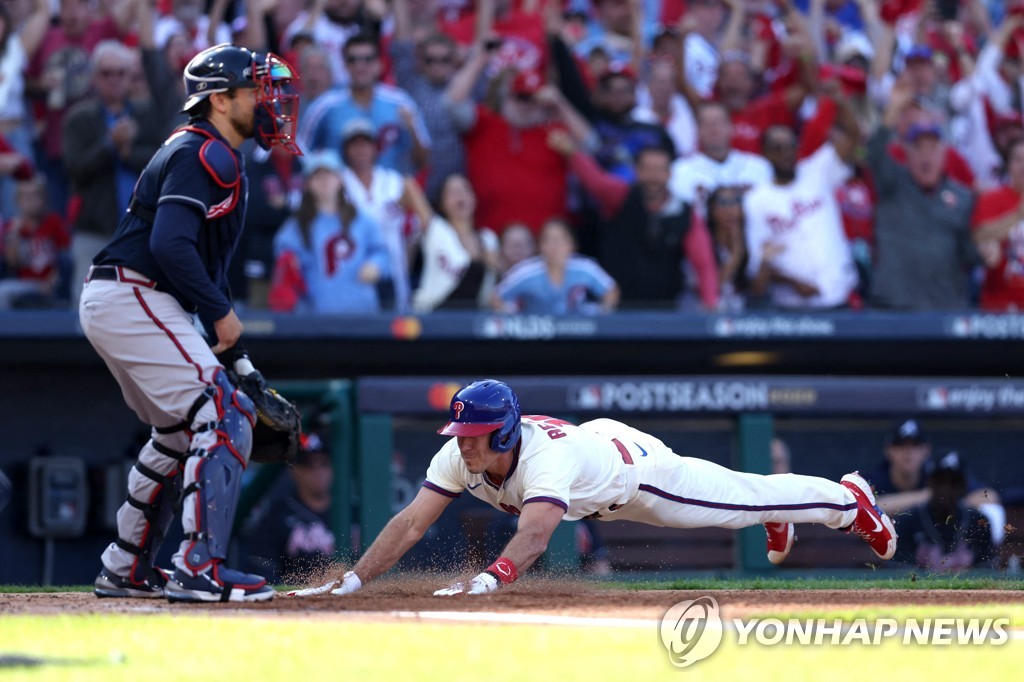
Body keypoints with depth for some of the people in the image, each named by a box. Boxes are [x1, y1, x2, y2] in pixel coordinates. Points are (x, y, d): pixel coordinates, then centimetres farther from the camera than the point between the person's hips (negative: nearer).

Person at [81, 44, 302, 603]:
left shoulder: (218, 158, 21)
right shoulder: (203, 154, -12)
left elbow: (205, 257, 23)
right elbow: (171, 245, -25)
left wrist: (235, 359, 17)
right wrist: (222, 314, -18)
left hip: (115, 304, 11)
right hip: (132, 299, -11)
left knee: (180, 432, 23)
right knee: (223, 420, -15)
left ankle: (126, 569, 29)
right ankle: (199, 572, -21)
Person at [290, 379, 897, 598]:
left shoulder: (545, 458, -49)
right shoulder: (459, 457, -31)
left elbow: (535, 536, -65)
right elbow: (412, 523, -34)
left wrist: (488, 580, -82)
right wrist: (353, 581, -46)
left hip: (634, 464, -6)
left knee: (740, 498, 12)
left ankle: (850, 499, 35)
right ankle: (775, 518, 59)